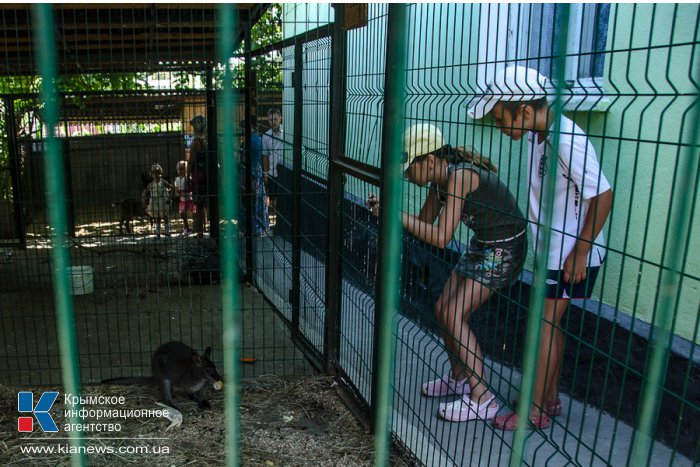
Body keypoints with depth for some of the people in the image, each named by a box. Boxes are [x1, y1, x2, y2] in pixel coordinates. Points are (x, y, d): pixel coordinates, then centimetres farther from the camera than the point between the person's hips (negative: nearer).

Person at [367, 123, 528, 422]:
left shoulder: (459, 176, -26)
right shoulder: (440, 179, 1)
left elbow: (440, 238, -31)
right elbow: (424, 223, 11)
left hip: (505, 248, -9)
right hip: (482, 245, 9)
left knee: (454, 315, -12)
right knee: (443, 310, 9)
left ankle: (482, 399, -2)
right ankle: (459, 378, 29)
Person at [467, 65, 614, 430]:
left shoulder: (566, 141, -25)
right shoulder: (537, 135, 2)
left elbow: (602, 196, -23)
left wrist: (580, 254, -19)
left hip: (572, 254, -9)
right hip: (552, 248, 9)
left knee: (545, 324, -2)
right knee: (550, 323, 15)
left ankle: (535, 411, 11)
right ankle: (550, 399, 29)